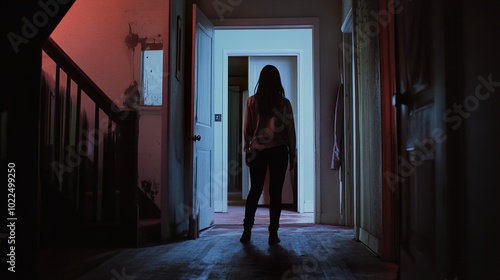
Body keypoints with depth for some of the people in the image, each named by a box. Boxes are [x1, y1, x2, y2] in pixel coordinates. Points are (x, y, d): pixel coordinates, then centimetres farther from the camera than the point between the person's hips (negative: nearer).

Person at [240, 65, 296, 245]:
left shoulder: (252, 101, -1)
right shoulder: (284, 103, -3)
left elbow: (247, 129, 3)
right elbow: (290, 130, -1)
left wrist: (247, 149, 14)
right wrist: (292, 154, 7)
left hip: (257, 151, 2)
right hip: (278, 151, -1)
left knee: (254, 190, 11)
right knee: (275, 192, 3)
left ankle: (247, 232, 10)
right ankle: (273, 234, 5)